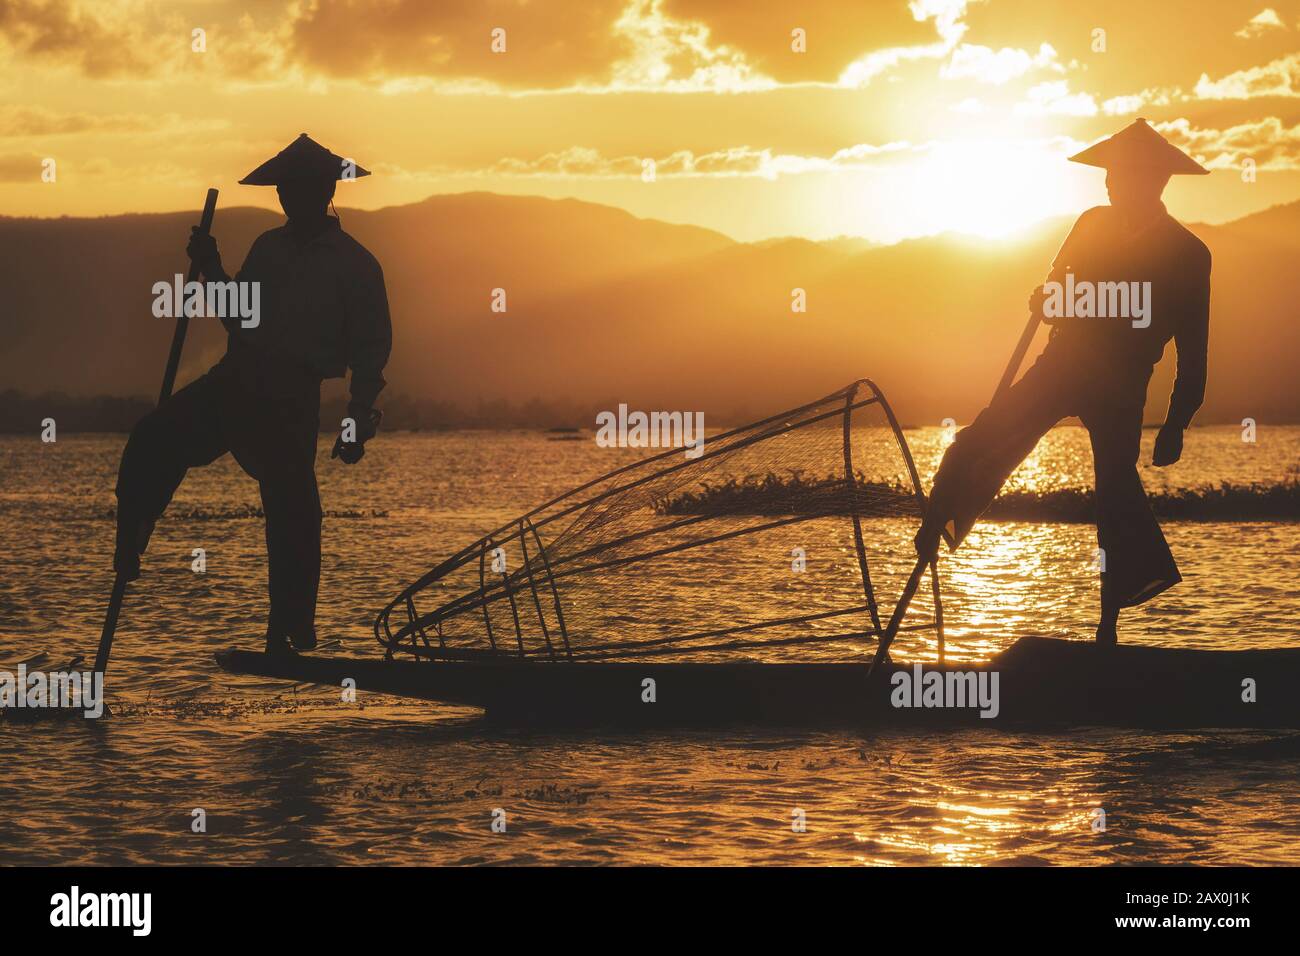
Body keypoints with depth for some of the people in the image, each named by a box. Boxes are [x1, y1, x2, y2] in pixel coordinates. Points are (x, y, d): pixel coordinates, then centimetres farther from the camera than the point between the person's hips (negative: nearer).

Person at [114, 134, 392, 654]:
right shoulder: (268, 248, 19)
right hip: (234, 378, 5)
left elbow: (371, 351, -1)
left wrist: (357, 422, -10)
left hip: (291, 398, -5)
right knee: (151, 442, -15)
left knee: (291, 513, -5)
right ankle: (126, 563, -10)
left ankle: (291, 637, 3)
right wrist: (212, 270, 10)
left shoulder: (354, 265, 2)